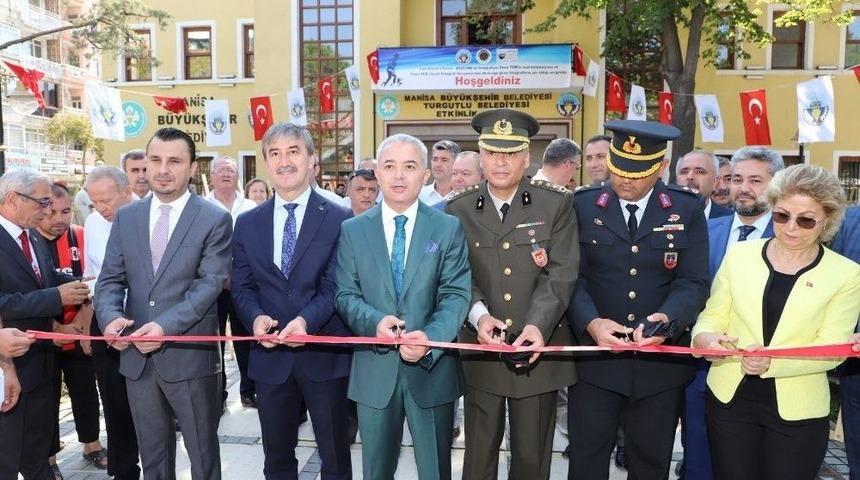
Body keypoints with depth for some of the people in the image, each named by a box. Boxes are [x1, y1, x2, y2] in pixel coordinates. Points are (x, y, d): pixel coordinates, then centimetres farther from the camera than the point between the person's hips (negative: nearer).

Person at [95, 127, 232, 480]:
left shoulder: (214, 219, -6)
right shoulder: (125, 218, 8)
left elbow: (210, 282, -14)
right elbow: (110, 280, 6)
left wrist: (165, 326, -24)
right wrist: (110, 317, -15)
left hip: (189, 356, -4)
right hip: (137, 356, 4)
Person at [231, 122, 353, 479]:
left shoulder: (339, 219, -4)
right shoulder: (247, 224, 7)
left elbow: (336, 285, -9)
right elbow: (241, 287, 5)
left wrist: (306, 320, -26)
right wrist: (255, 317, -16)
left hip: (324, 354, -3)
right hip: (270, 356, 3)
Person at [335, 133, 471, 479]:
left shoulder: (449, 228, -1)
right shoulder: (352, 230, 3)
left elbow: (456, 294, -8)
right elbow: (345, 295, 0)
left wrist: (431, 338, -25)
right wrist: (374, 321, -20)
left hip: (432, 368, 0)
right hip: (373, 369, 1)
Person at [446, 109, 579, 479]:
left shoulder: (557, 204, -1)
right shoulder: (459, 210, 3)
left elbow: (561, 273, -7)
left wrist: (538, 326, -22)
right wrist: (478, 315, -20)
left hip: (538, 349, 0)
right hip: (480, 352, 1)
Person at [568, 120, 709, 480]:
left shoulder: (688, 210, 1)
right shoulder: (583, 205, -1)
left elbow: (693, 282, -4)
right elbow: (573, 277, -5)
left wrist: (665, 319, -24)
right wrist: (591, 323, -23)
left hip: (661, 360, 1)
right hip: (595, 355, -1)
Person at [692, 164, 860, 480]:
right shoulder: (739, 254, 1)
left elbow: (831, 348, -9)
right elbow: (712, 315, 4)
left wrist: (772, 361, -26)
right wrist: (706, 338, -19)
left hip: (798, 410, -1)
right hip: (729, 397, 1)